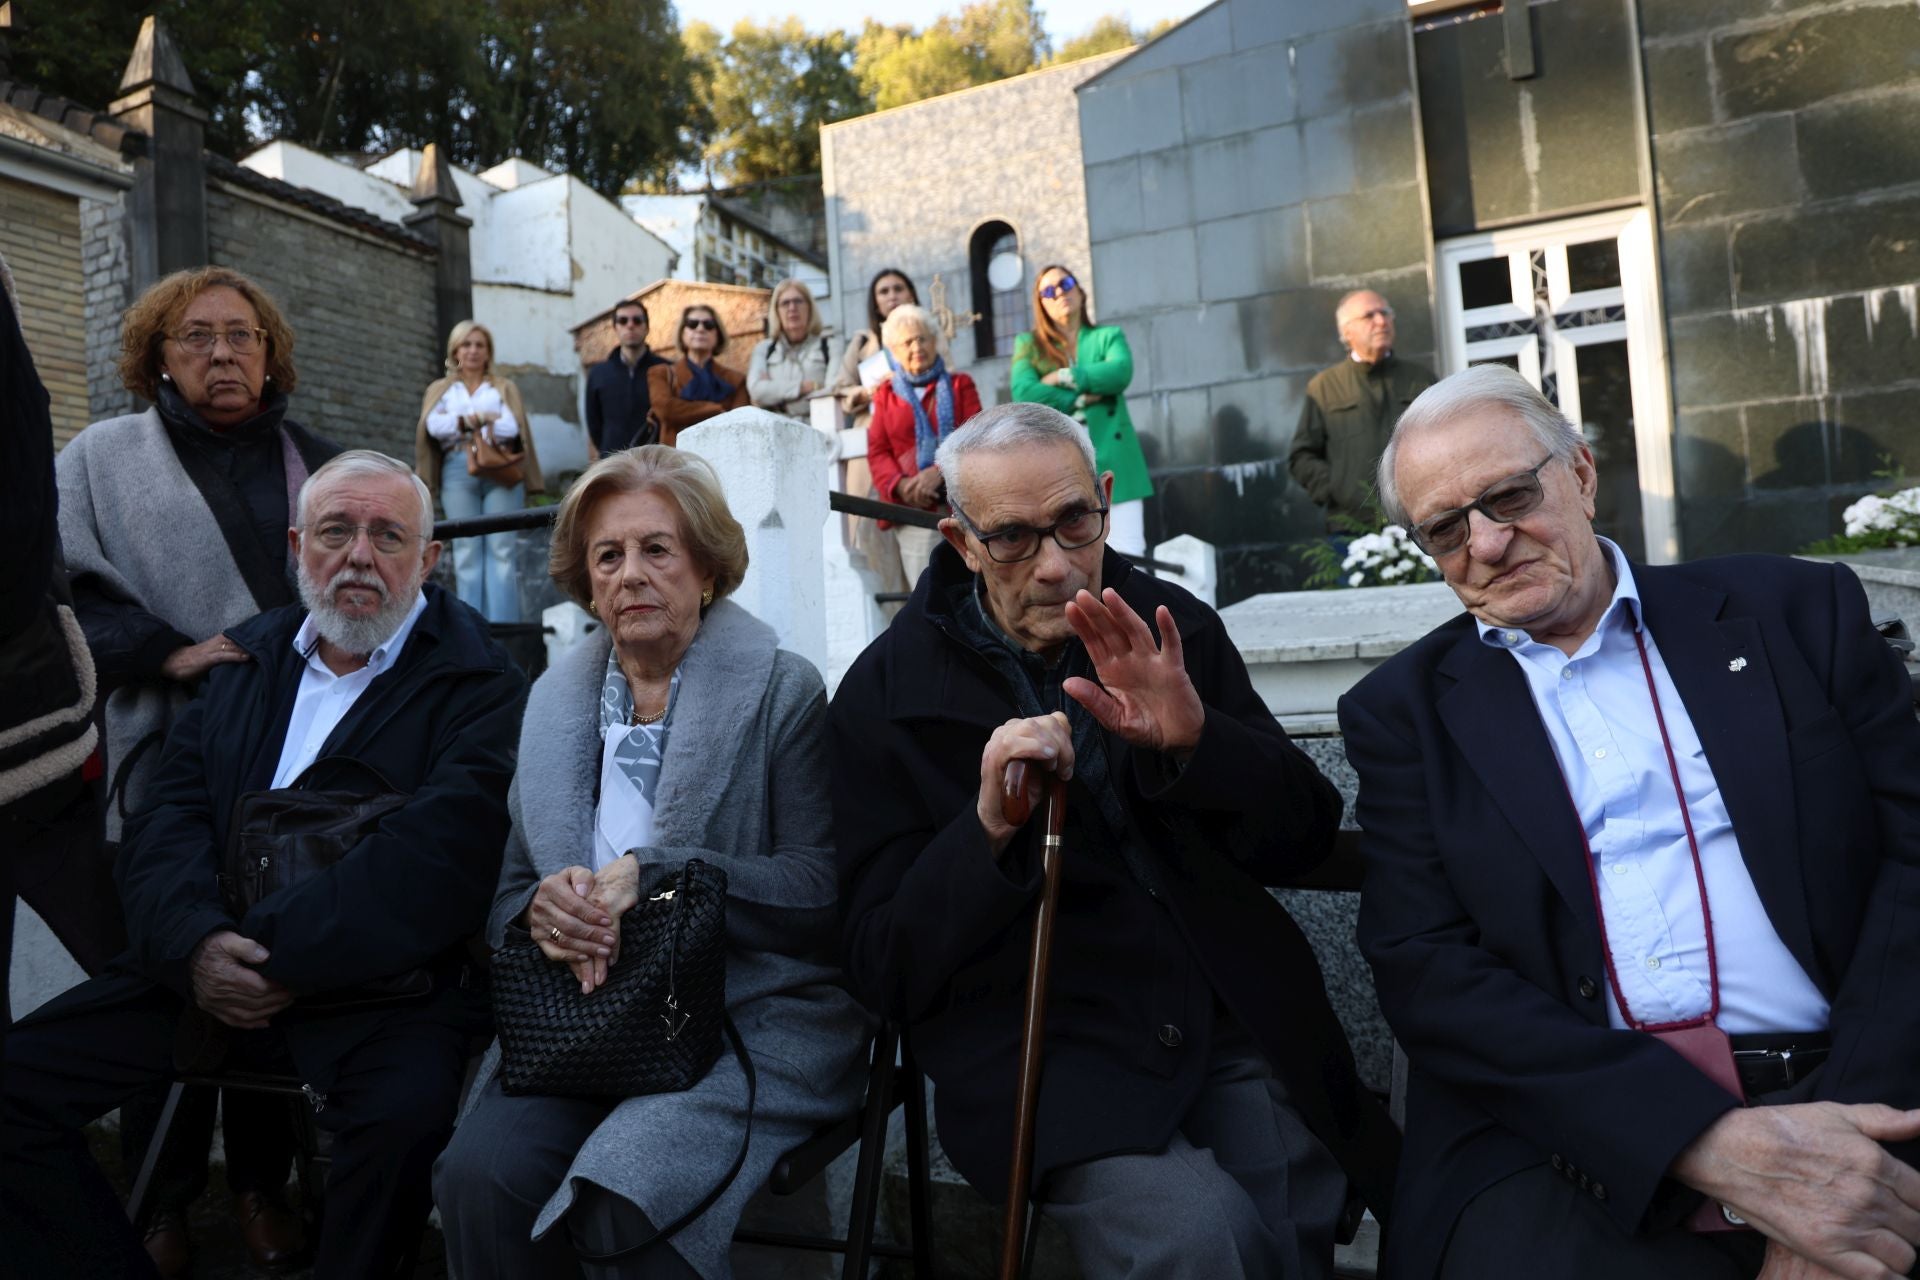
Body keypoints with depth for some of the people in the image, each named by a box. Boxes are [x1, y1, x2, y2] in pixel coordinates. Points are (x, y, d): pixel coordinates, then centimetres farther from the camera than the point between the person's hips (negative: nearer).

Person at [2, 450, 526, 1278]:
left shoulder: (478, 681, -4)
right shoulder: (245, 657, 16)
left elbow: (435, 858, -15)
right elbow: (170, 815, 7)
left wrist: (280, 956, -17)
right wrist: (193, 943, -12)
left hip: (381, 983, -5)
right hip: (208, 967, 6)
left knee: (405, 1117, -32)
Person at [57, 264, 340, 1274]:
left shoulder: (316, 465, 14)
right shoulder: (102, 458, 8)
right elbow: (65, 594, -1)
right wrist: (167, 654, -15)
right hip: (162, 775, -1)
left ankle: (263, 1178, 26)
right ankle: (163, 1197, 25)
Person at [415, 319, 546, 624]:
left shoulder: (504, 388, 21)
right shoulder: (440, 389, 23)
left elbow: (512, 428, 2)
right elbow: (433, 426, 2)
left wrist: (462, 423, -7)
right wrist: (481, 419, -11)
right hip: (457, 470, 1)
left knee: (501, 550, -11)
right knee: (466, 551, -6)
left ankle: (502, 628, -14)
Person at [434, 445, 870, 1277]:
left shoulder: (783, 692, 0)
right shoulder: (555, 700, 13)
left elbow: (823, 887, -7)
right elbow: (507, 895, 14)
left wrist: (651, 875, -18)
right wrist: (544, 909, -11)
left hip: (749, 1016, -3)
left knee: (629, 1197, -29)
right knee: (478, 1177, -23)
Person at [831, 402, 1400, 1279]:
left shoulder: (1174, 631, 5)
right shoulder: (887, 695, -4)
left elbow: (1308, 837, 3)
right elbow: (883, 973, -5)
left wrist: (1196, 739, -17)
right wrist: (987, 830, -24)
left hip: (1239, 1024, 4)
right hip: (1052, 1059, -3)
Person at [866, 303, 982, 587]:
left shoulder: (960, 385, 16)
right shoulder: (886, 394, 17)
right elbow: (877, 451, 10)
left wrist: (939, 472, -13)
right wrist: (900, 485, -11)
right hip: (914, 507, 0)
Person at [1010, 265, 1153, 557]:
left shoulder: (1108, 336, 17)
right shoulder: (1029, 343, 15)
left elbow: (1121, 372, -6)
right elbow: (1023, 392, -5)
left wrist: (1064, 377, -6)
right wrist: (1082, 398, -7)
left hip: (1114, 467, 1)